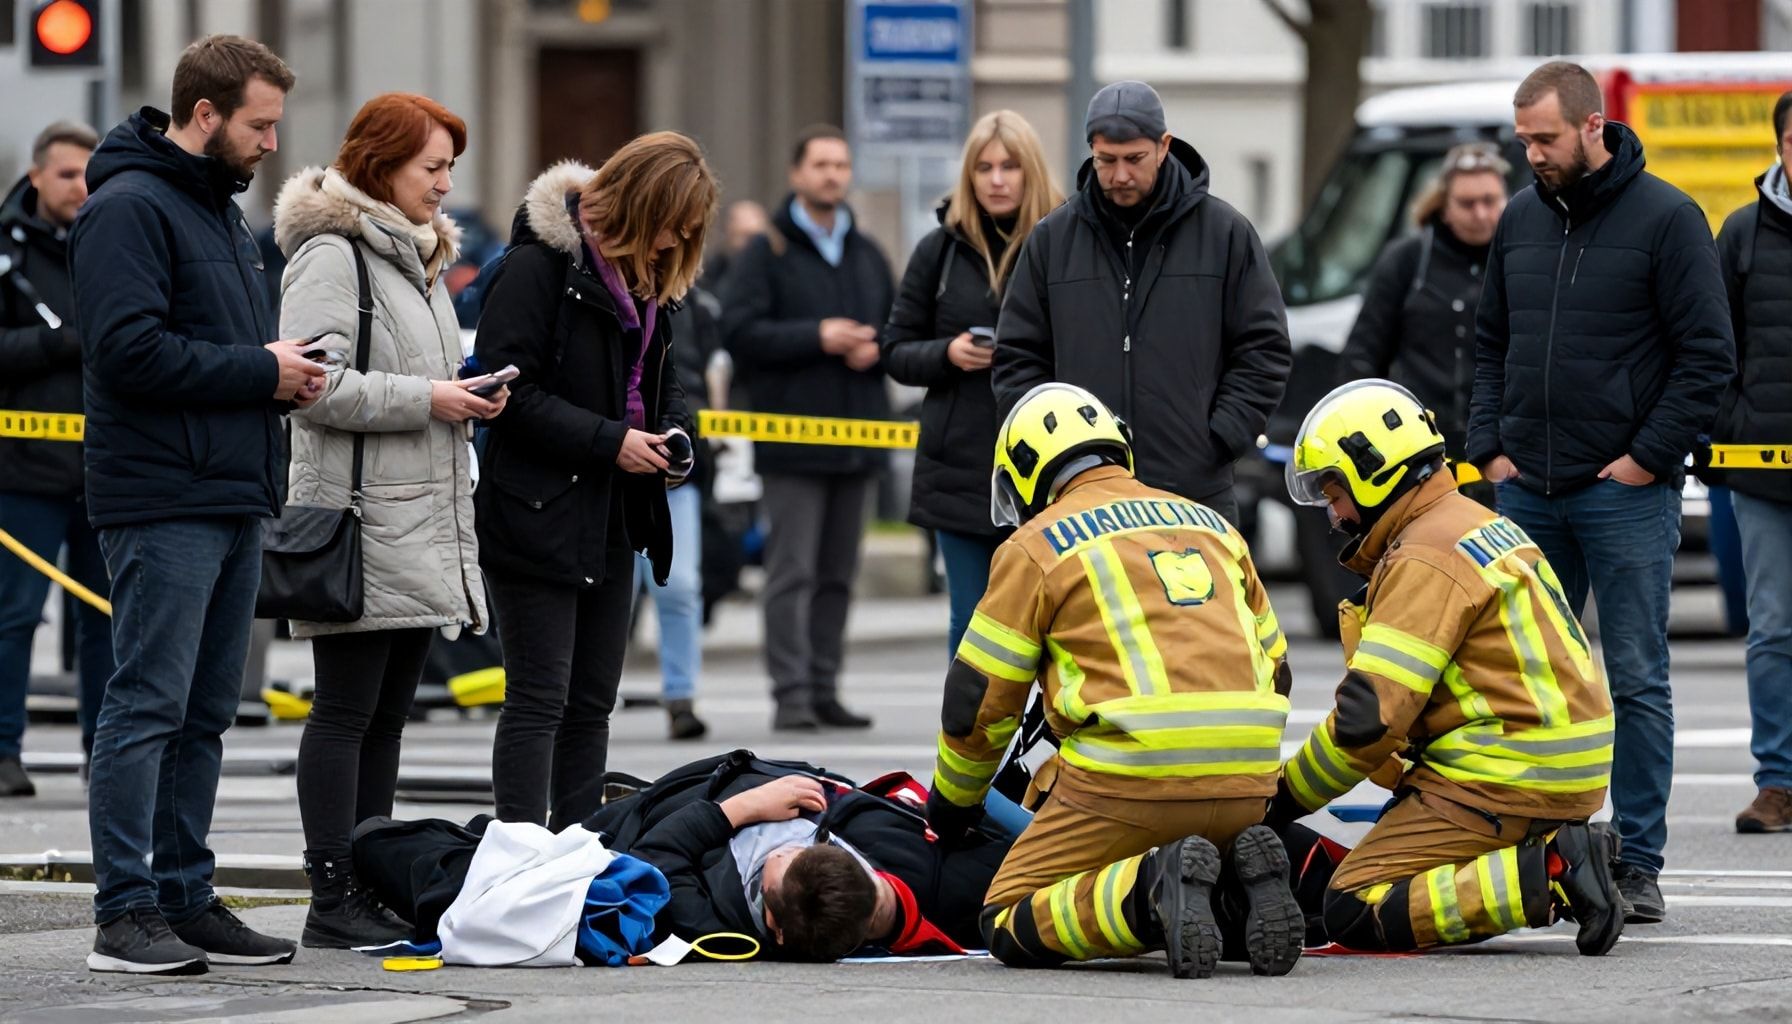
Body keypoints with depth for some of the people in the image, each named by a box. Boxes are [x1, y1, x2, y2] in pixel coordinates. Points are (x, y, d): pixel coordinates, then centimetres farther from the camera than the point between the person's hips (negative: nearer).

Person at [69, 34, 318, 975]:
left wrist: (286, 372, 7)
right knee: (149, 706, -8)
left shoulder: (222, 212, 20)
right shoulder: (129, 208, -11)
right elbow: (130, 348, -22)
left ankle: (186, 899, 16)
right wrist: (261, 371, -15)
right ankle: (127, 912, -7)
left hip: (233, 501, 10)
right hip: (162, 502, -10)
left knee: (203, 715, 11)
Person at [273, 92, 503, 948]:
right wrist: (423, 398, -18)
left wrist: (468, 397, 12)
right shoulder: (331, 253, -10)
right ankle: (334, 902, -4)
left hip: (422, 520, 9)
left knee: (387, 714, 10)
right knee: (345, 711, -6)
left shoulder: (420, 256, 21)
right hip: (359, 518, -9)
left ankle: (371, 893, 13)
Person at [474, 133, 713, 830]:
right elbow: (508, 387, -19)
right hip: (541, 517, -9)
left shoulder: (645, 280, 14)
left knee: (592, 702, 11)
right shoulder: (540, 264, -13)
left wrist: (673, 434, 5)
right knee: (539, 700, -8)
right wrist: (609, 440, -20)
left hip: (613, 521, 9)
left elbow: (661, 375, 27)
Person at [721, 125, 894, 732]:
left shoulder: (868, 256, 17)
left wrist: (875, 347, -1)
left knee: (838, 575, 9)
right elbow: (740, 332, -11)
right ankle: (791, 696, -9)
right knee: (792, 572, -8)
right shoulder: (766, 254, -1)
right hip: (792, 441, -6)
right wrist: (816, 338, -18)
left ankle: (825, 690, 14)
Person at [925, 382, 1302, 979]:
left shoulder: (1037, 543, 6)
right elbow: (1273, 669, 27)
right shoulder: (1210, 525, 23)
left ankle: (1155, 889, -21)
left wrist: (954, 801, 25)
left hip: (1132, 778, -6)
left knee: (1011, 928, 5)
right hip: (1245, 788, 6)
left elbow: (977, 701, 8)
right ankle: (1240, 882, -5)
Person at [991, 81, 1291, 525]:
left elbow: (1264, 351, 4)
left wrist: (1218, 441, -5)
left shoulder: (1225, 233, 3)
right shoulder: (1053, 238, 8)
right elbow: (1018, 357, 12)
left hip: (1197, 492, -1)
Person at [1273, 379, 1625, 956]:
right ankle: (1561, 852, 5)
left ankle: (1548, 876, -18)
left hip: (1507, 778, -10)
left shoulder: (1426, 561, -14)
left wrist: (1283, 799, -7)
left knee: (1353, 913, -11)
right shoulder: (1478, 525, 17)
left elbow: (1368, 719, -19)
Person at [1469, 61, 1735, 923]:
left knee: (1636, 681, -2)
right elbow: (1490, 343, 19)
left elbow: (1706, 354, -7)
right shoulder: (1520, 220, 11)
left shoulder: (1665, 219, -6)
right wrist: (1489, 446, 7)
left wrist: (1649, 457, -11)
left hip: (1627, 495, -5)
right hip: (1527, 492, 5)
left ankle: (1638, 866, 1)